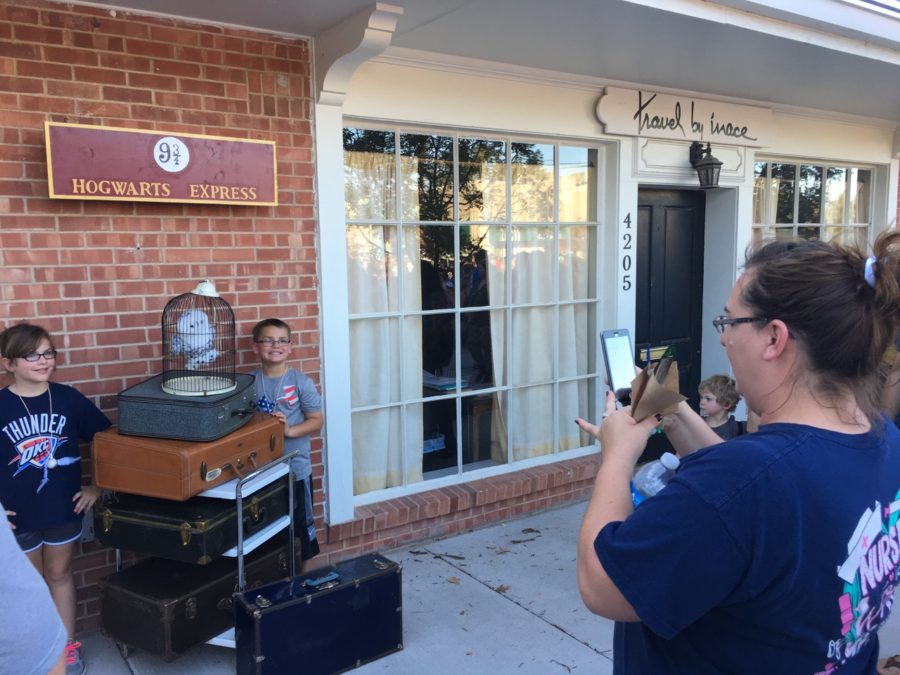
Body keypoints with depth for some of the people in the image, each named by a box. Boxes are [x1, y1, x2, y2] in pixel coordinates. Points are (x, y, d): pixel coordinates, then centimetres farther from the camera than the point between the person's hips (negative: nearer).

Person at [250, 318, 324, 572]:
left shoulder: (301, 382, -9)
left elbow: (317, 420, -7)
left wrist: (290, 430, -22)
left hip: (295, 467, -2)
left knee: (301, 523, 11)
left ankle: (302, 576, 31)